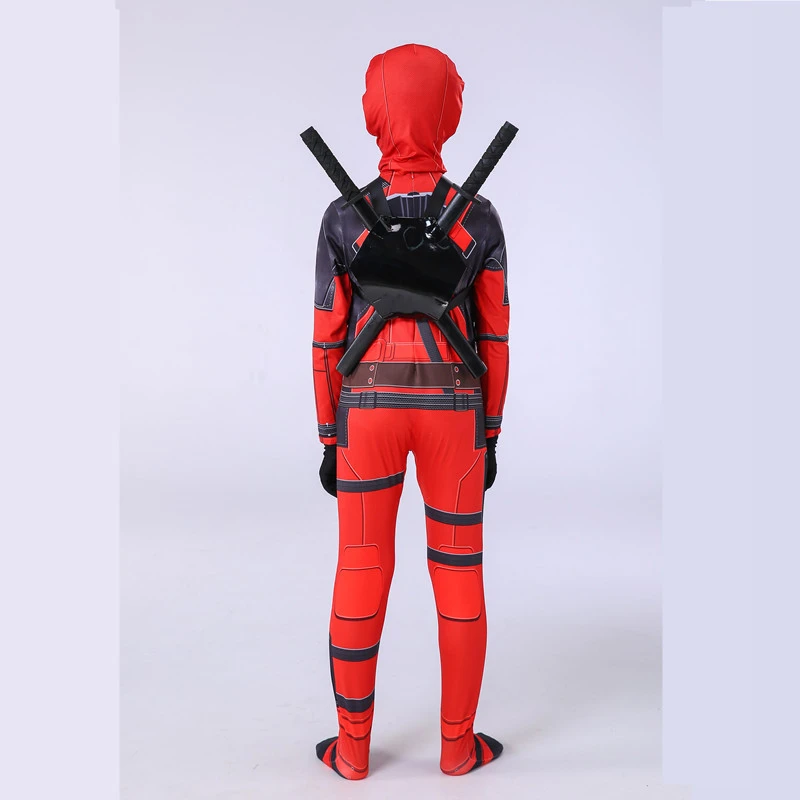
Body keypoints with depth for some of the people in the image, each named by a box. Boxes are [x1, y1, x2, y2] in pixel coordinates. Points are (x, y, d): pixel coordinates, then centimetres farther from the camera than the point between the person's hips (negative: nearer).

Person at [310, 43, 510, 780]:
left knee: (361, 575, 10)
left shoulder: (343, 217, -4)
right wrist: (491, 436, 8)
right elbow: (494, 337, -1)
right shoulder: (480, 219, -3)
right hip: (453, 411, 0)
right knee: (460, 575, 11)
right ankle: (458, 743, 22)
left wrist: (329, 439, 6)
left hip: (368, 408, 0)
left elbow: (329, 338, -3)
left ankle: (353, 747, 21)